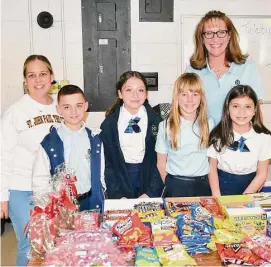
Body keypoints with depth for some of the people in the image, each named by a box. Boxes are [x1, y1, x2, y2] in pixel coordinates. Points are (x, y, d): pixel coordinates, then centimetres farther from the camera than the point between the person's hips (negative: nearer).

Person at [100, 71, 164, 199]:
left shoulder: (155, 119, -4)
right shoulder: (109, 123, -3)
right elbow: (107, 161, -4)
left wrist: (150, 193, -13)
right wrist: (117, 195, -13)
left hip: (149, 174, 0)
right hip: (120, 175, 0)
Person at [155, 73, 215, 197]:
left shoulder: (209, 124, -2)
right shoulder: (166, 126, -6)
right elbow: (161, 163, 1)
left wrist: (211, 184, 2)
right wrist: (170, 185, 2)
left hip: (202, 184, 1)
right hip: (175, 186, -1)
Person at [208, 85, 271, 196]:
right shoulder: (218, 135, -8)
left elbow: (261, 174, -3)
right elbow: (212, 167, 0)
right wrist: (217, 198, -8)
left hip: (250, 186, 0)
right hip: (222, 184, 0)